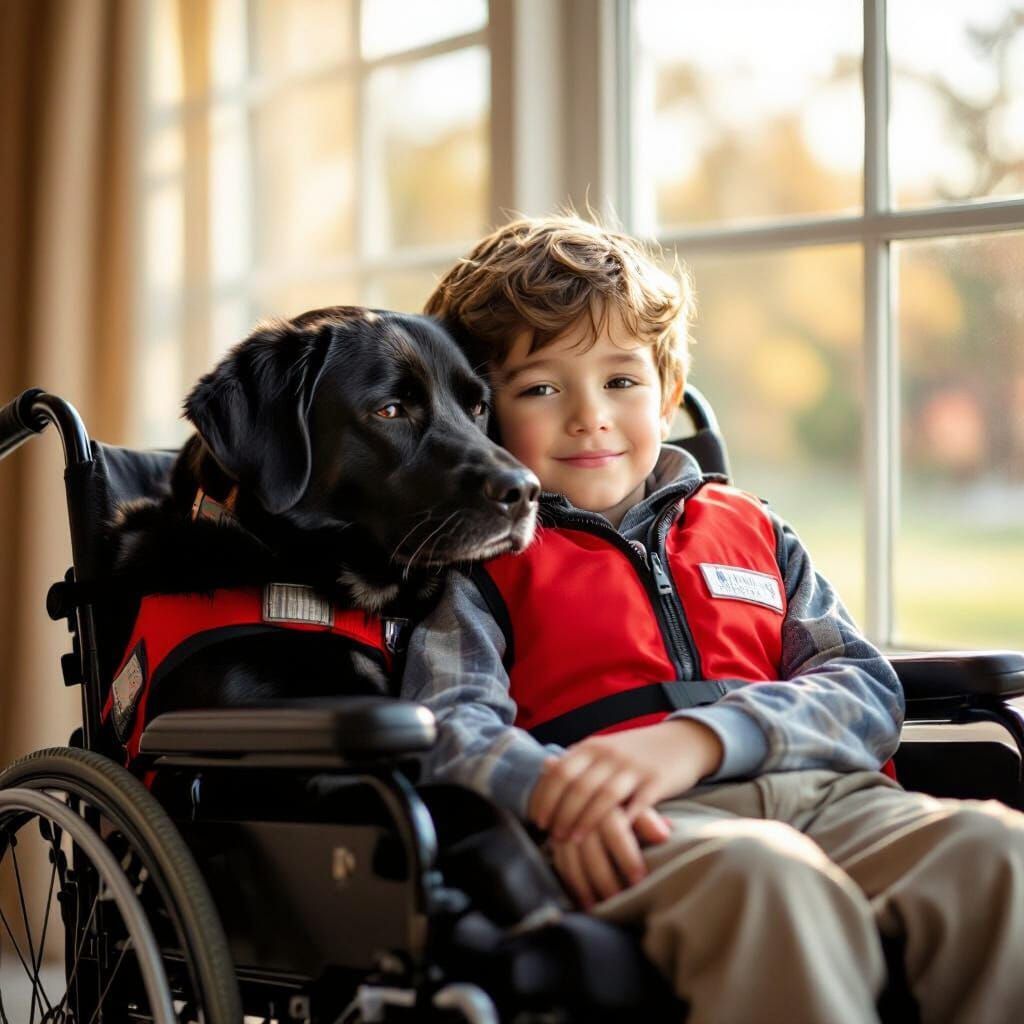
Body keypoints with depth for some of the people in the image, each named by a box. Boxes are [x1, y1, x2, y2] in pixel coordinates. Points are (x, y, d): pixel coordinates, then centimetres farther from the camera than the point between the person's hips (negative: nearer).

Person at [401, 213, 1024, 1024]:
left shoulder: (751, 531, 29)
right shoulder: (479, 557, 19)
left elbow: (867, 689, 15)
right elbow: (452, 727, 3)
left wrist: (696, 739, -5)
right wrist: (554, 791, -21)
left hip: (830, 797, 4)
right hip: (652, 831, -4)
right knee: (762, 875, -41)